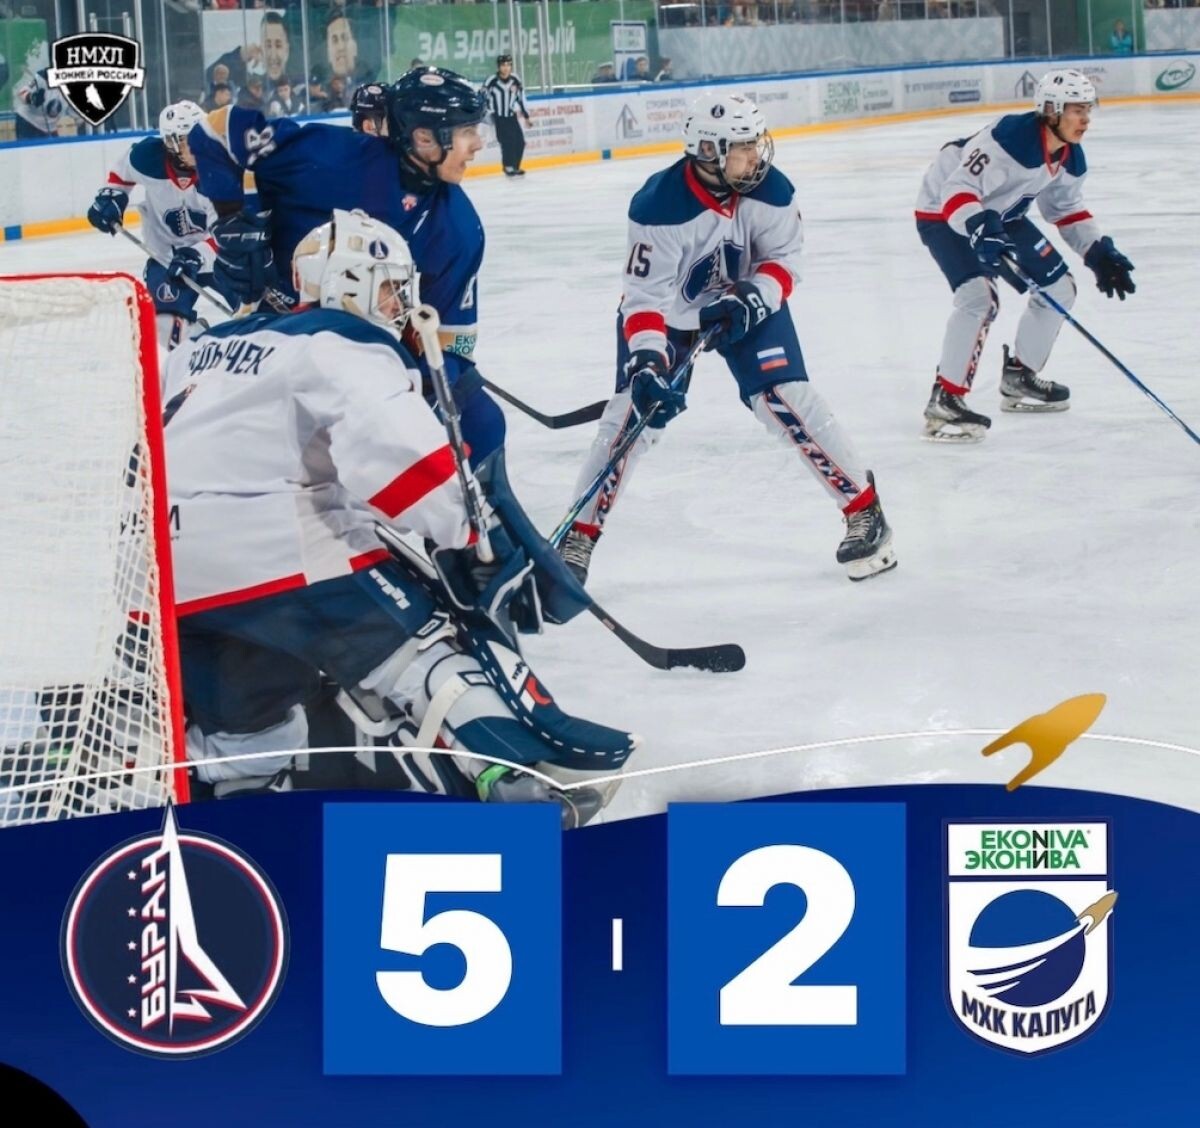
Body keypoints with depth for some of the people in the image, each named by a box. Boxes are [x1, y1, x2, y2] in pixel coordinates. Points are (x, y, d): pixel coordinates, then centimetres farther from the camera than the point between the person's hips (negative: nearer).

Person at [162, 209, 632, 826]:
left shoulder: (205, 347, 27)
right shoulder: (345, 344, 2)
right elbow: (392, 446, -17)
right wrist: (476, 534, -15)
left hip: (158, 567, 8)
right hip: (265, 547, -8)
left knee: (243, 709, 28)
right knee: (421, 641, -6)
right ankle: (516, 777, -19)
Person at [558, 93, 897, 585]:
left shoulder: (769, 189, -23)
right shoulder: (659, 206, -33)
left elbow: (784, 257, -9)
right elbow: (645, 296, -32)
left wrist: (753, 299, -27)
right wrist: (648, 363, -44)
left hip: (745, 302, 2)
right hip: (668, 311, -2)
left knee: (786, 398, -12)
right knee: (635, 411, -13)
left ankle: (863, 508, 1)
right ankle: (579, 535, -2)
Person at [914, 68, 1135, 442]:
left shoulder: (1070, 157, -5)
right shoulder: (1010, 137, -32)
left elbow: (1068, 210, 11)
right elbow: (957, 191, -36)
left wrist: (1099, 252, 1)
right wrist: (980, 232, -51)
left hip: (998, 214, 9)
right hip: (943, 212, -9)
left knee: (1059, 287, 11)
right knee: (979, 296, -29)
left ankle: (1019, 377, 28)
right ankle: (943, 401, -23)